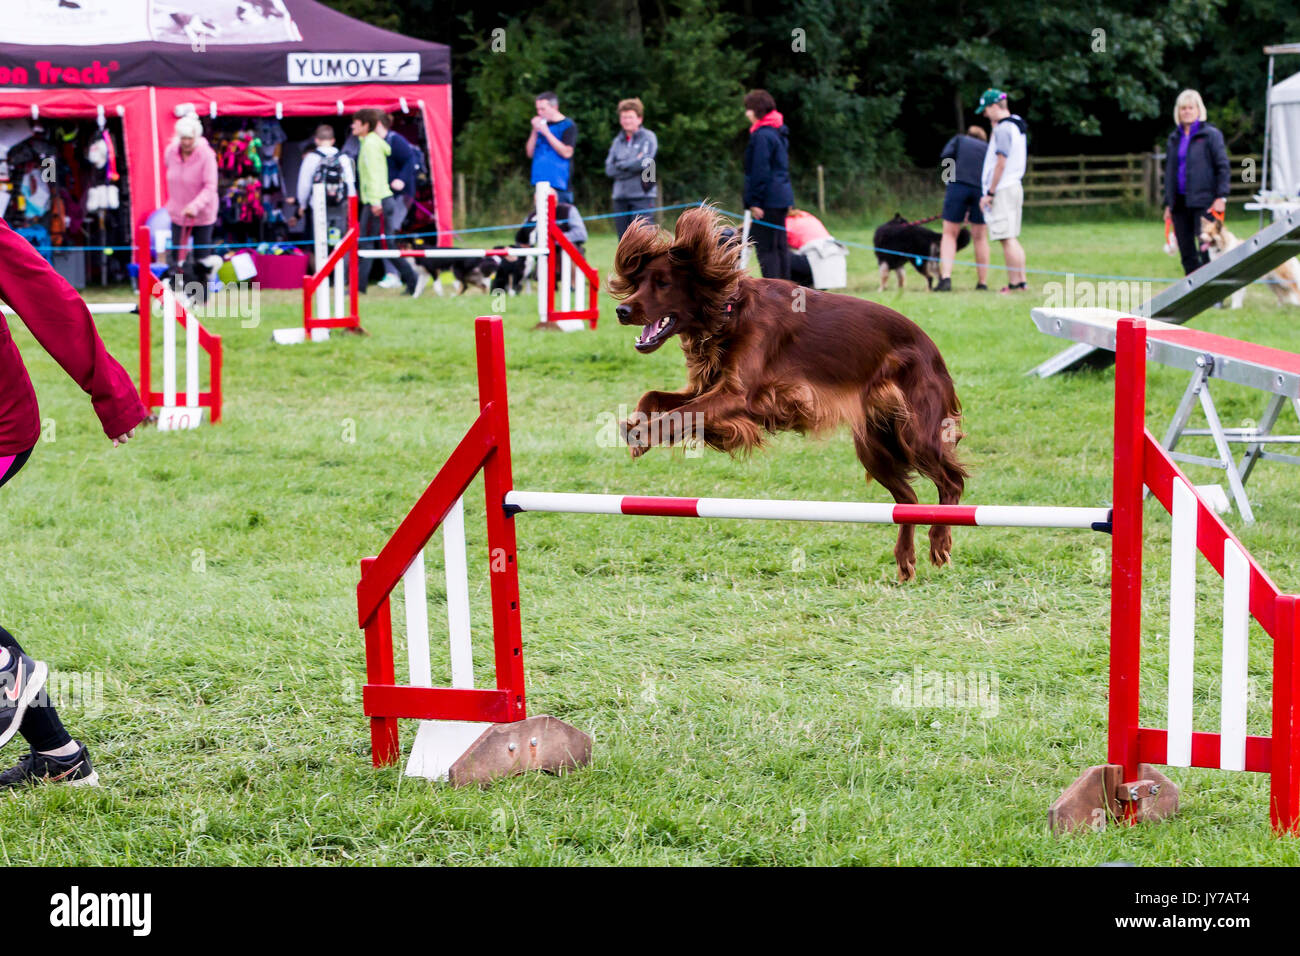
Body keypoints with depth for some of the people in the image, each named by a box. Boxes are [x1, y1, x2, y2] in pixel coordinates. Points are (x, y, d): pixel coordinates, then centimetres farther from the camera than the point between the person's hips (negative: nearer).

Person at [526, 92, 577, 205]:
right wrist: (535, 131, -1)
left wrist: (546, 132, -13)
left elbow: (567, 152, -14)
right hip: (540, 182, 6)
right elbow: (530, 153, 13)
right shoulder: (540, 125, 16)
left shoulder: (568, 125, -3)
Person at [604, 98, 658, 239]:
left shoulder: (648, 138, 2)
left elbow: (645, 162, -12)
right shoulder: (617, 141, 14)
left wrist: (621, 165, -1)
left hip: (641, 196, -5)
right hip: (620, 196, 5)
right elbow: (609, 169, 5)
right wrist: (632, 165, -5)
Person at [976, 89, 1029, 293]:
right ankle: (1021, 281, 13)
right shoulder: (1016, 126, 15)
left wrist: (990, 193, -16)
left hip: (1002, 190, -10)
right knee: (1012, 238, 13)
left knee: (1007, 238, -8)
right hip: (1015, 187, 10)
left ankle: (1014, 283, -9)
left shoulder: (1003, 129, -14)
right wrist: (995, 126, 19)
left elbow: (1001, 163, -18)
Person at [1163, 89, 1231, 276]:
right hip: (1180, 203, 6)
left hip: (1204, 203, -6)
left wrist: (1221, 197, -13)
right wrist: (1168, 204, 17)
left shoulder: (1211, 135, -2)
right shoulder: (1174, 138, 16)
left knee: (1206, 251, -11)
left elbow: (1223, 168, -5)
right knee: (1187, 254, 7)